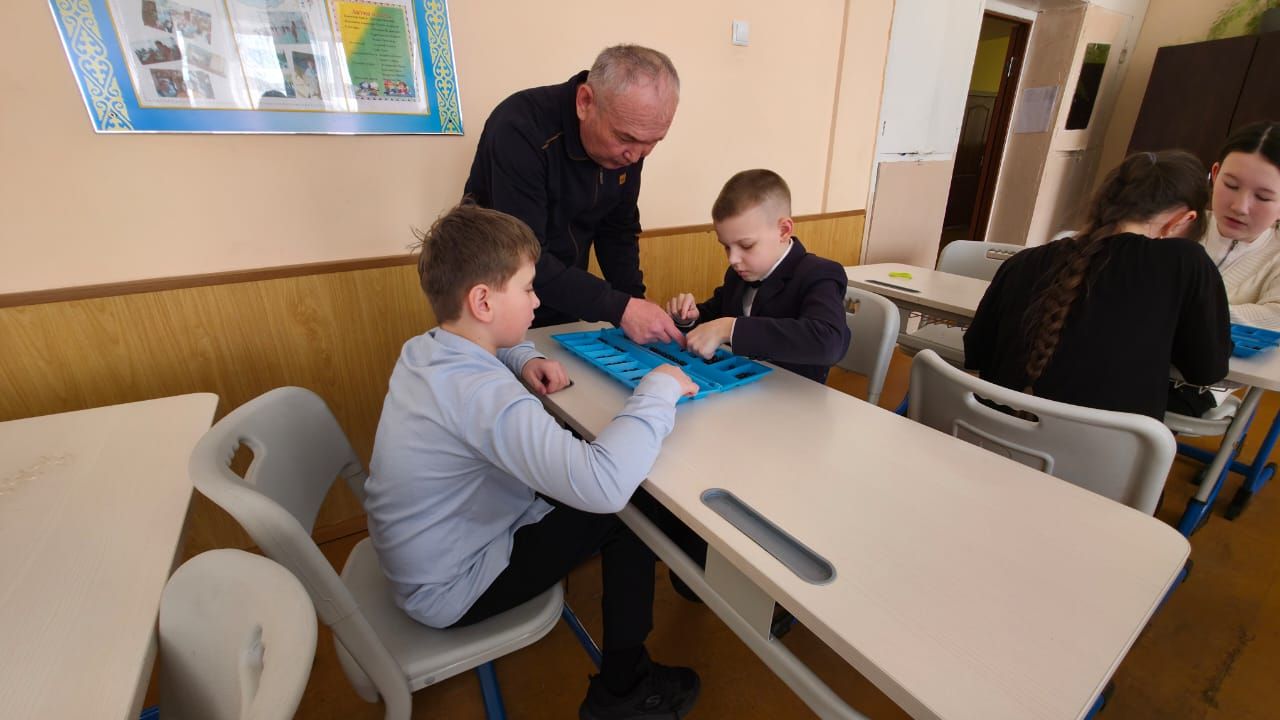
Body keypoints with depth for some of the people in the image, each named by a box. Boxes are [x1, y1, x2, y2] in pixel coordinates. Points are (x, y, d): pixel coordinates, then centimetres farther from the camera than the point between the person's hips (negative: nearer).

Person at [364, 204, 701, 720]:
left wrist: (524, 360, -3)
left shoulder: (423, 349, -5)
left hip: (415, 557, 9)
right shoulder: (482, 394, -36)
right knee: (627, 512, -4)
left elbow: (486, 348, 20)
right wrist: (659, 389, -31)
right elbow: (606, 485, -46)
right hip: (452, 591, -9)